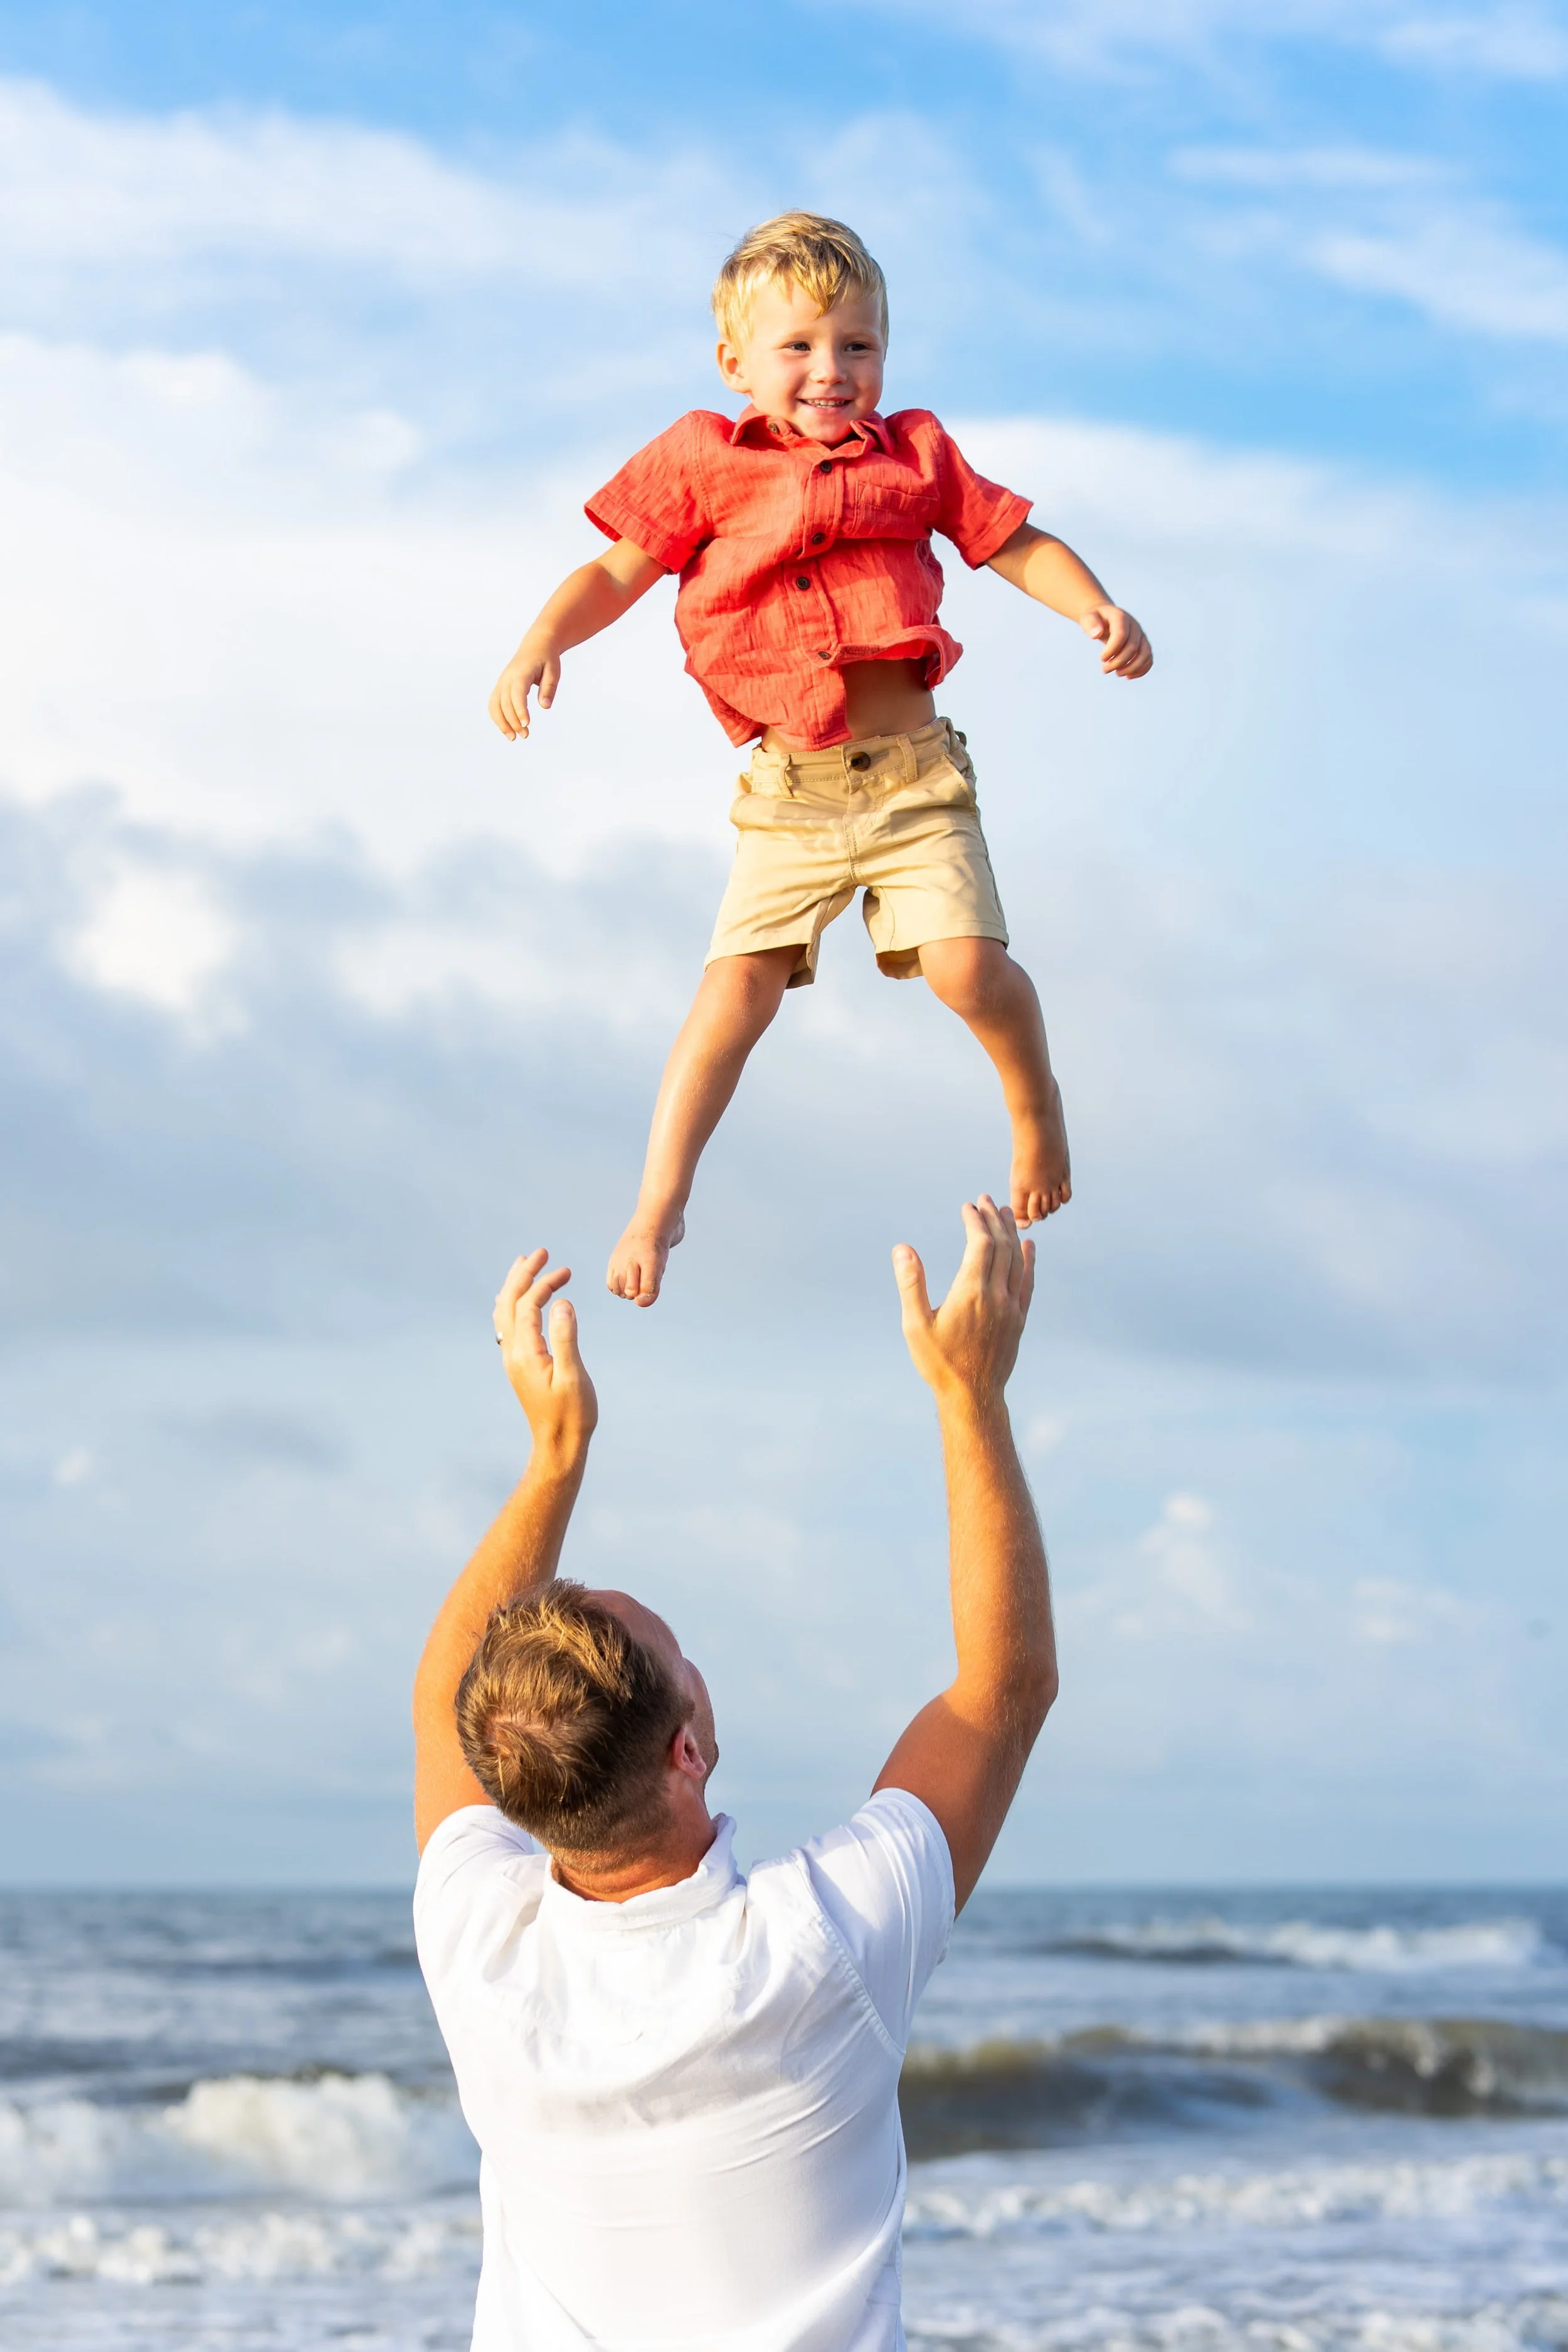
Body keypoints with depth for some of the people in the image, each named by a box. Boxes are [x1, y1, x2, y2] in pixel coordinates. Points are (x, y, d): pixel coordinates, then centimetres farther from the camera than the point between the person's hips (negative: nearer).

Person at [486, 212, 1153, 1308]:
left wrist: (1100, 610, -2)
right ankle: (659, 1206, -3)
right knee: (739, 983, -10)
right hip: (789, 794, 0)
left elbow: (1017, 543, 16)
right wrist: (541, 643, -11)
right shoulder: (705, 462, 7)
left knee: (967, 964, -14)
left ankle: (1036, 1102, 18)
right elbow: (616, 572, 7)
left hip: (914, 775, 1)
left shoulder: (914, 454, 12)